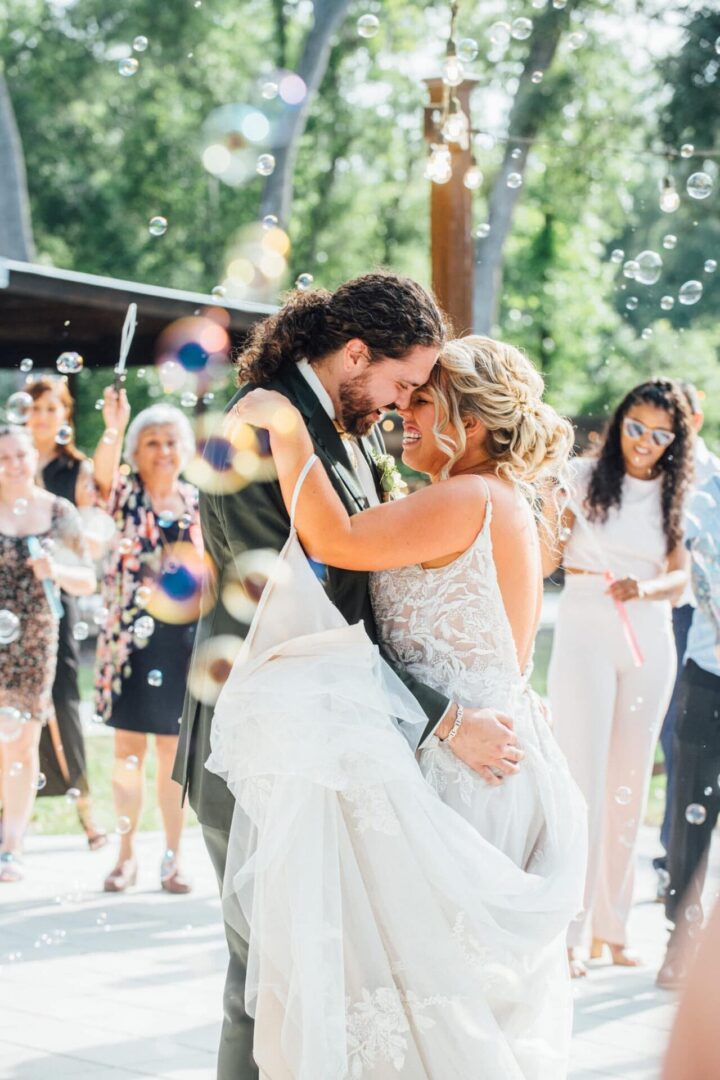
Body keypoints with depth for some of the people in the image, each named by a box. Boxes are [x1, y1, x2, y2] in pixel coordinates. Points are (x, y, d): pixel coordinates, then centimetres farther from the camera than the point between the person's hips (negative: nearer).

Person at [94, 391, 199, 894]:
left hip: (183, 638, 2)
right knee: (128, 747, 4)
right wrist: (114, 430, -41)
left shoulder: (198, 502, 8)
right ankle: (126, 854, 15)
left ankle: (174, 856, 16)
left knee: (175, 750, 6)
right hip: (131, 637, -2)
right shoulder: (127, 493, 0)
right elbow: (103, 473, -23)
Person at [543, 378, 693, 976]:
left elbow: (680, 579, 2)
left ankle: (612, 925, 18)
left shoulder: (673, 496, 9)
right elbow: (545, 565, -6)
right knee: (584, 782, -8)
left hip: (649, 643, 4)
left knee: (630, 784, 8)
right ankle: (571, 932, -5)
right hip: (585, 639, -4)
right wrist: (550, 539, -28)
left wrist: (644, 588, -19)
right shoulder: (586, 477, -2)